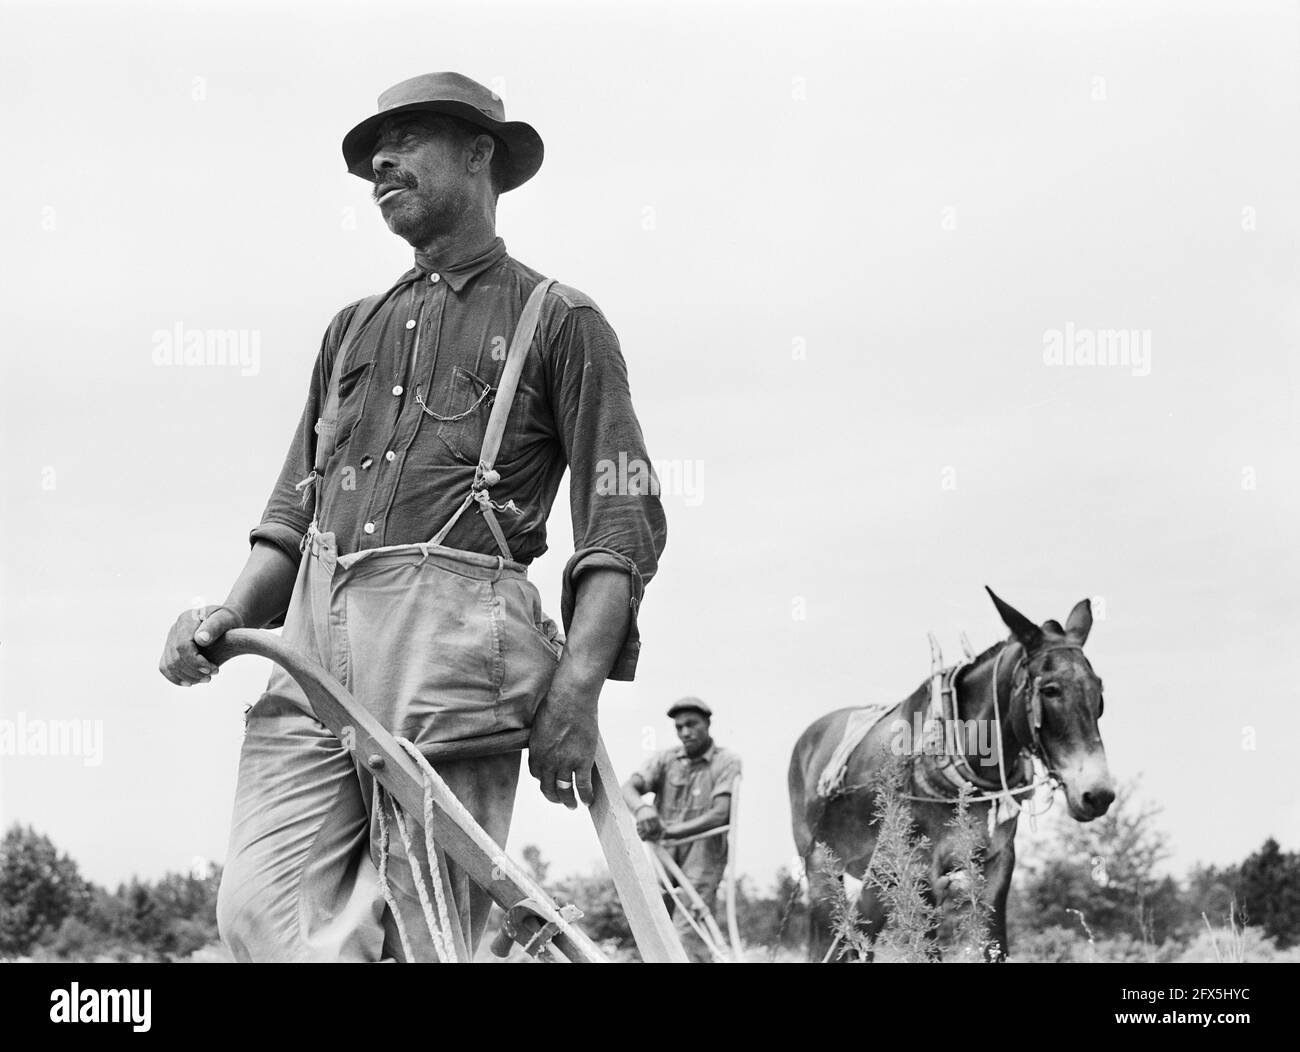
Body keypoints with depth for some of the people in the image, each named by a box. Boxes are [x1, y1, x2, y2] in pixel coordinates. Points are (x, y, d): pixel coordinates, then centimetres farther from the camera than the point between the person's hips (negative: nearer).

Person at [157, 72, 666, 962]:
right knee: (260, 912, -8)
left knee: (418, 931, -10)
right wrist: (229, 618, 7)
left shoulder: (557, 321, 9)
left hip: (452, 633, -5)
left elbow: (625, 521, 0)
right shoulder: (354, 328, 27)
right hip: (315, 631, 5)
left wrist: (576, 686, -13)